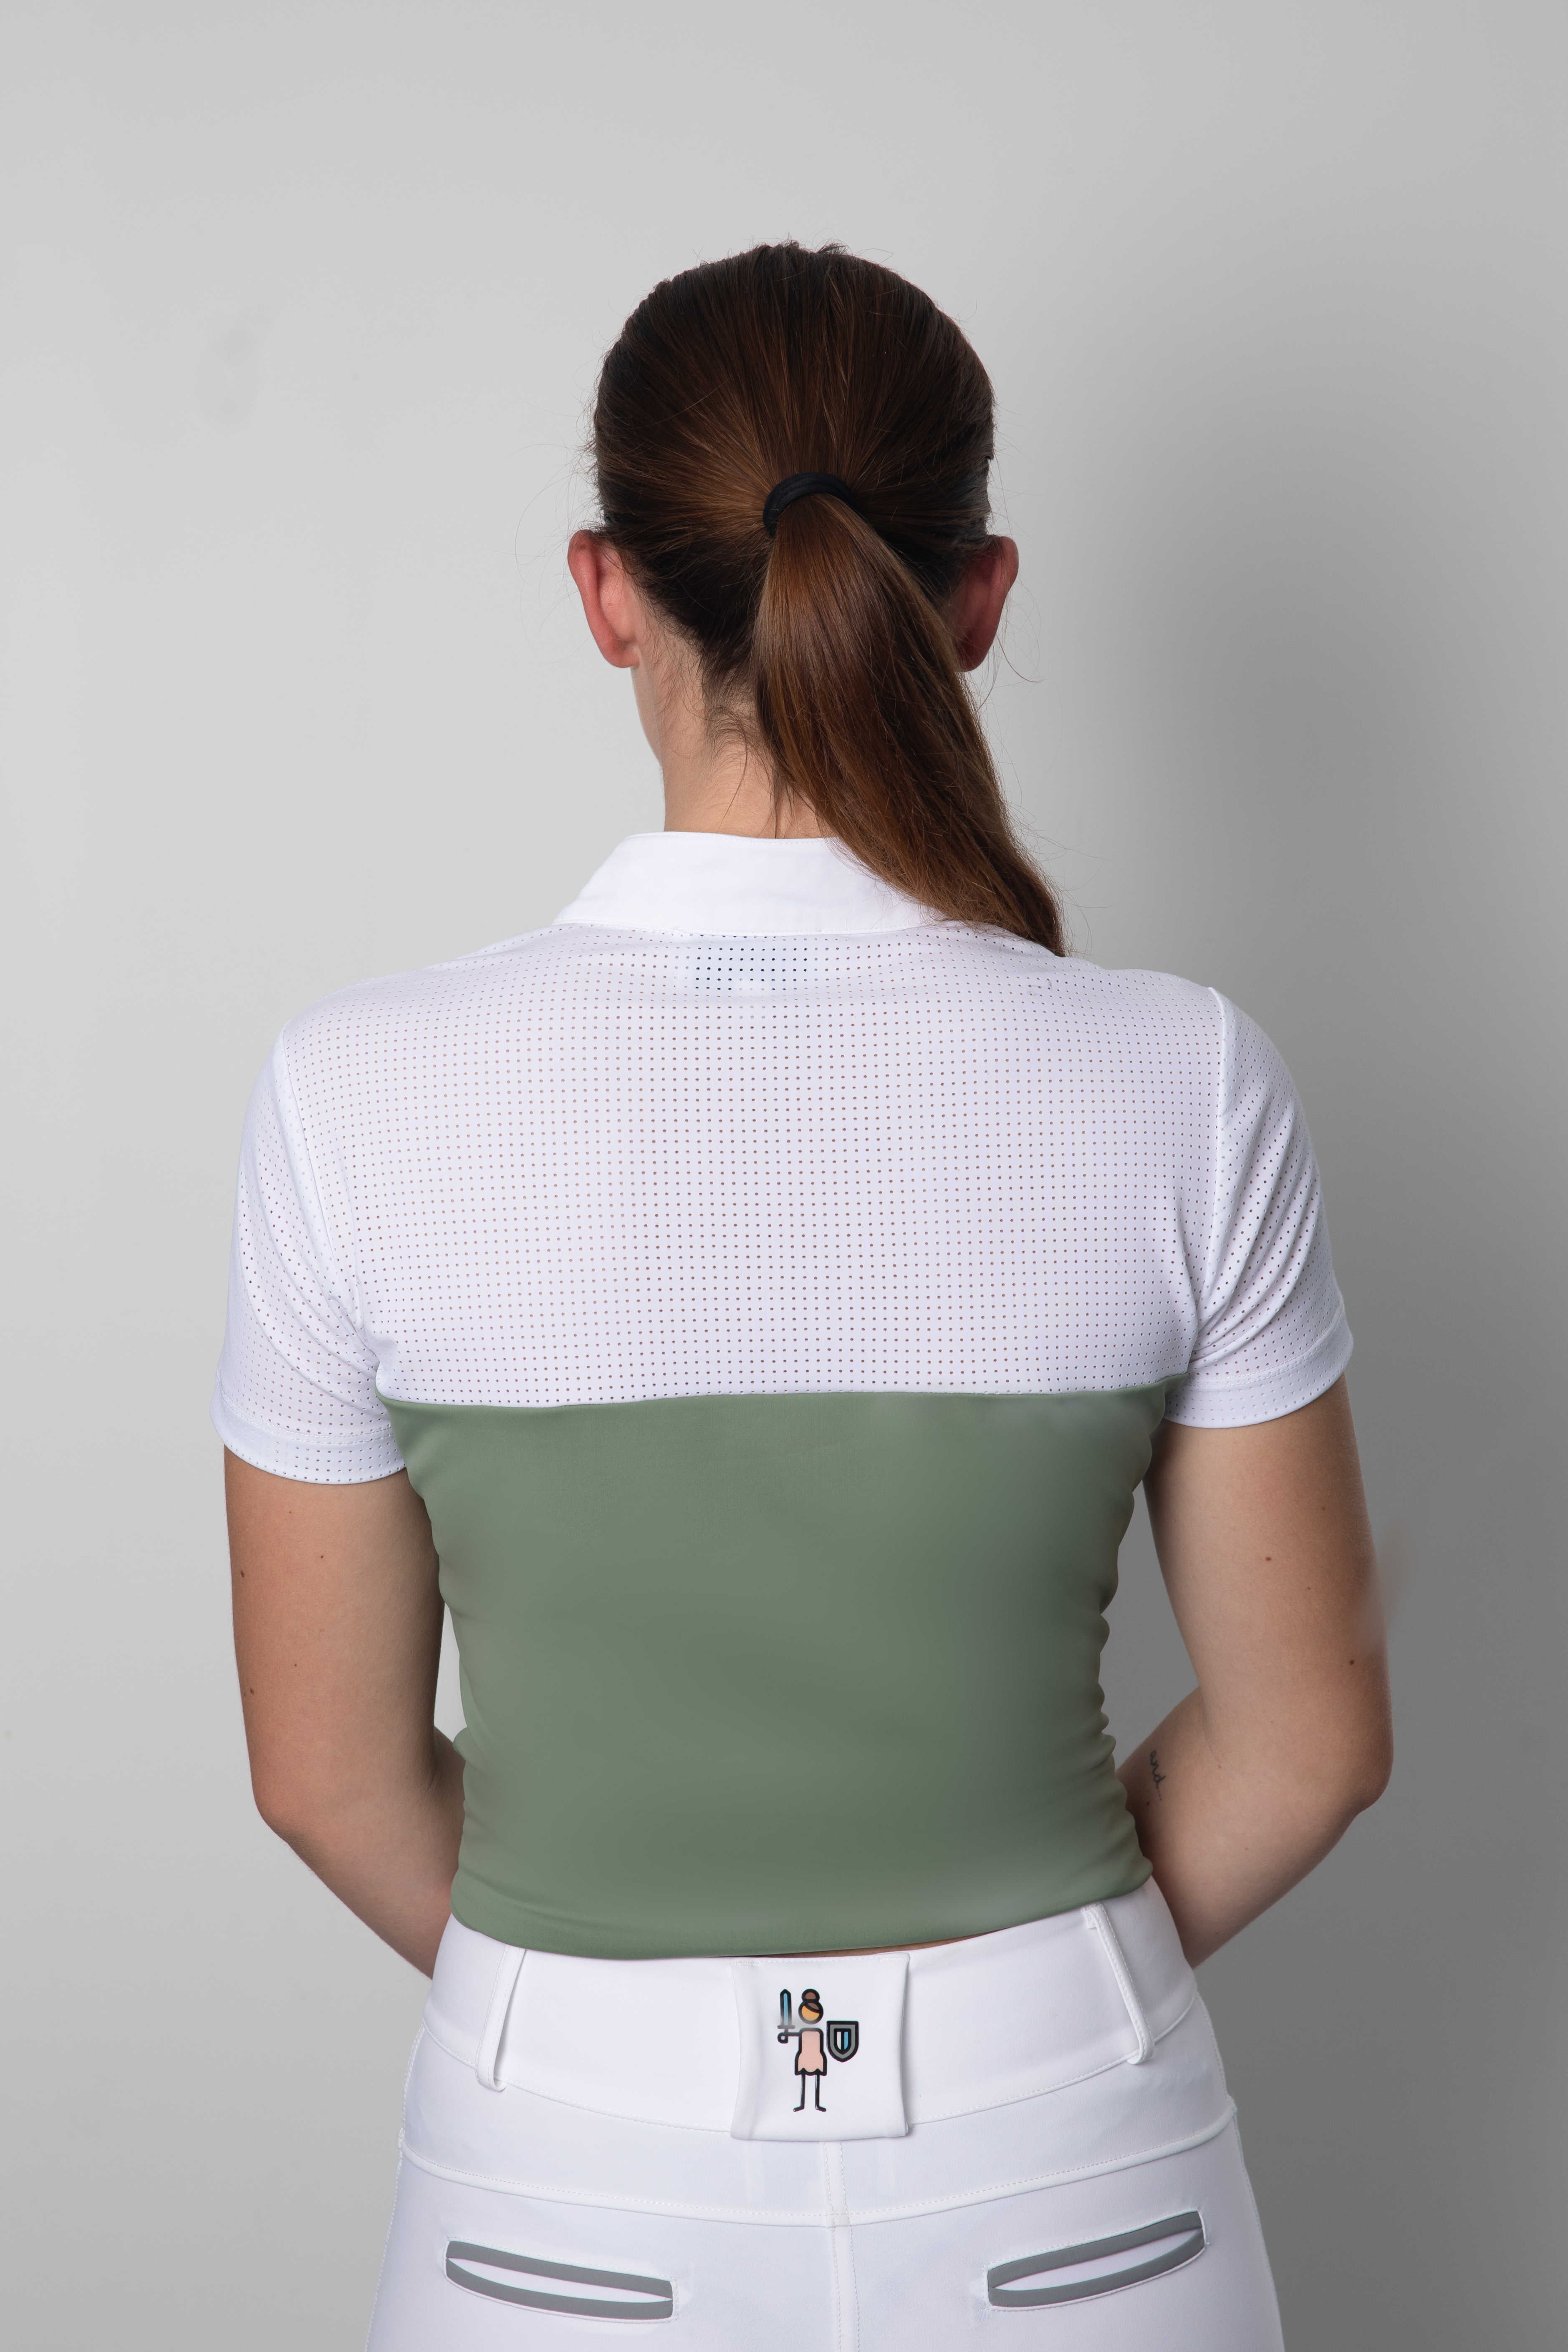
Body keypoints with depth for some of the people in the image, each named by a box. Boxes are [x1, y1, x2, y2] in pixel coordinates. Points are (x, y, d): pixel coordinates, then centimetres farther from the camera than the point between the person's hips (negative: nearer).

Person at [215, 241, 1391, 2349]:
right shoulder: (1185, 1090, -15)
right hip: (1065, 2176, 1)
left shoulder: (363, 1099, -16)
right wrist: (1033, 1992, 10)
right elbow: (1308, 1735, -6)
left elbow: (330, 1766, -6)